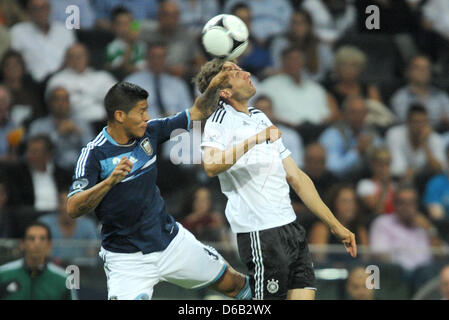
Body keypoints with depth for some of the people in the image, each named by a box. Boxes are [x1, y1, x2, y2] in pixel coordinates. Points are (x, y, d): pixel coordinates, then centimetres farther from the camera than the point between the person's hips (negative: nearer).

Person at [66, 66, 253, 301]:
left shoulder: (149, 132, -2)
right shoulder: (95, 154, -18)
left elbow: (197, 114, 10)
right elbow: (73, 209, -27)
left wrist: (215, 86, -8)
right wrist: (110, 181, -39)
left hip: (171, 241, 6)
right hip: (127, 257, -5)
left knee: (233, 283, 15)